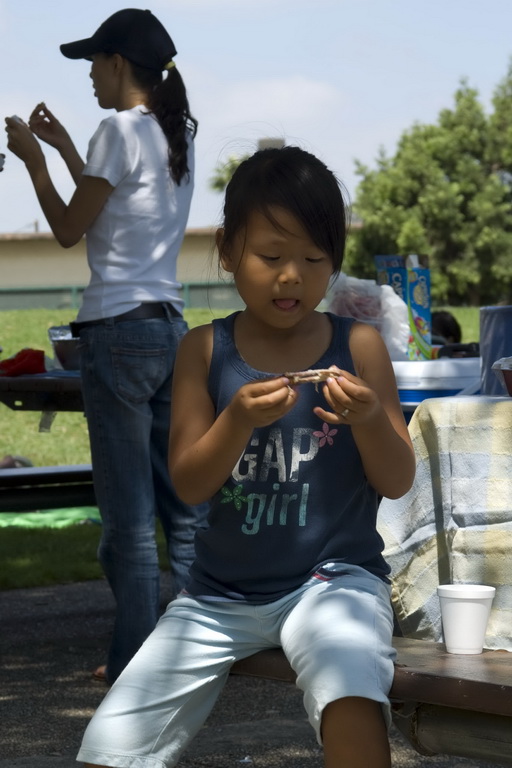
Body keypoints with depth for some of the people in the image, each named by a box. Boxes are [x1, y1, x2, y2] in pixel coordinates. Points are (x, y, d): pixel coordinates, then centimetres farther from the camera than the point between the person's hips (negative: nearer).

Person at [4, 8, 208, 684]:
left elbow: (70, 229, -5)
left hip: (119, 329, -8)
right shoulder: (179, 133, 14)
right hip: (172, 325, 8)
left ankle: (138, 664, 1)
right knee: (183, 502, 10)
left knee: (128, 512, -3)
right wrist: (64, 148, 28)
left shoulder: (120, 129, -10)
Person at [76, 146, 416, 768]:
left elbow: (397, 482, 0)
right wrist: (238, 421, -23)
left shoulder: (359, 347, -1)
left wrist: (370, 419, -21)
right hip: (221, 592, 3)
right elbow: (188, 484, -4)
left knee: (351, 698, -36)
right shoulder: (205, 350, 1)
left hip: (332, 575, -2)